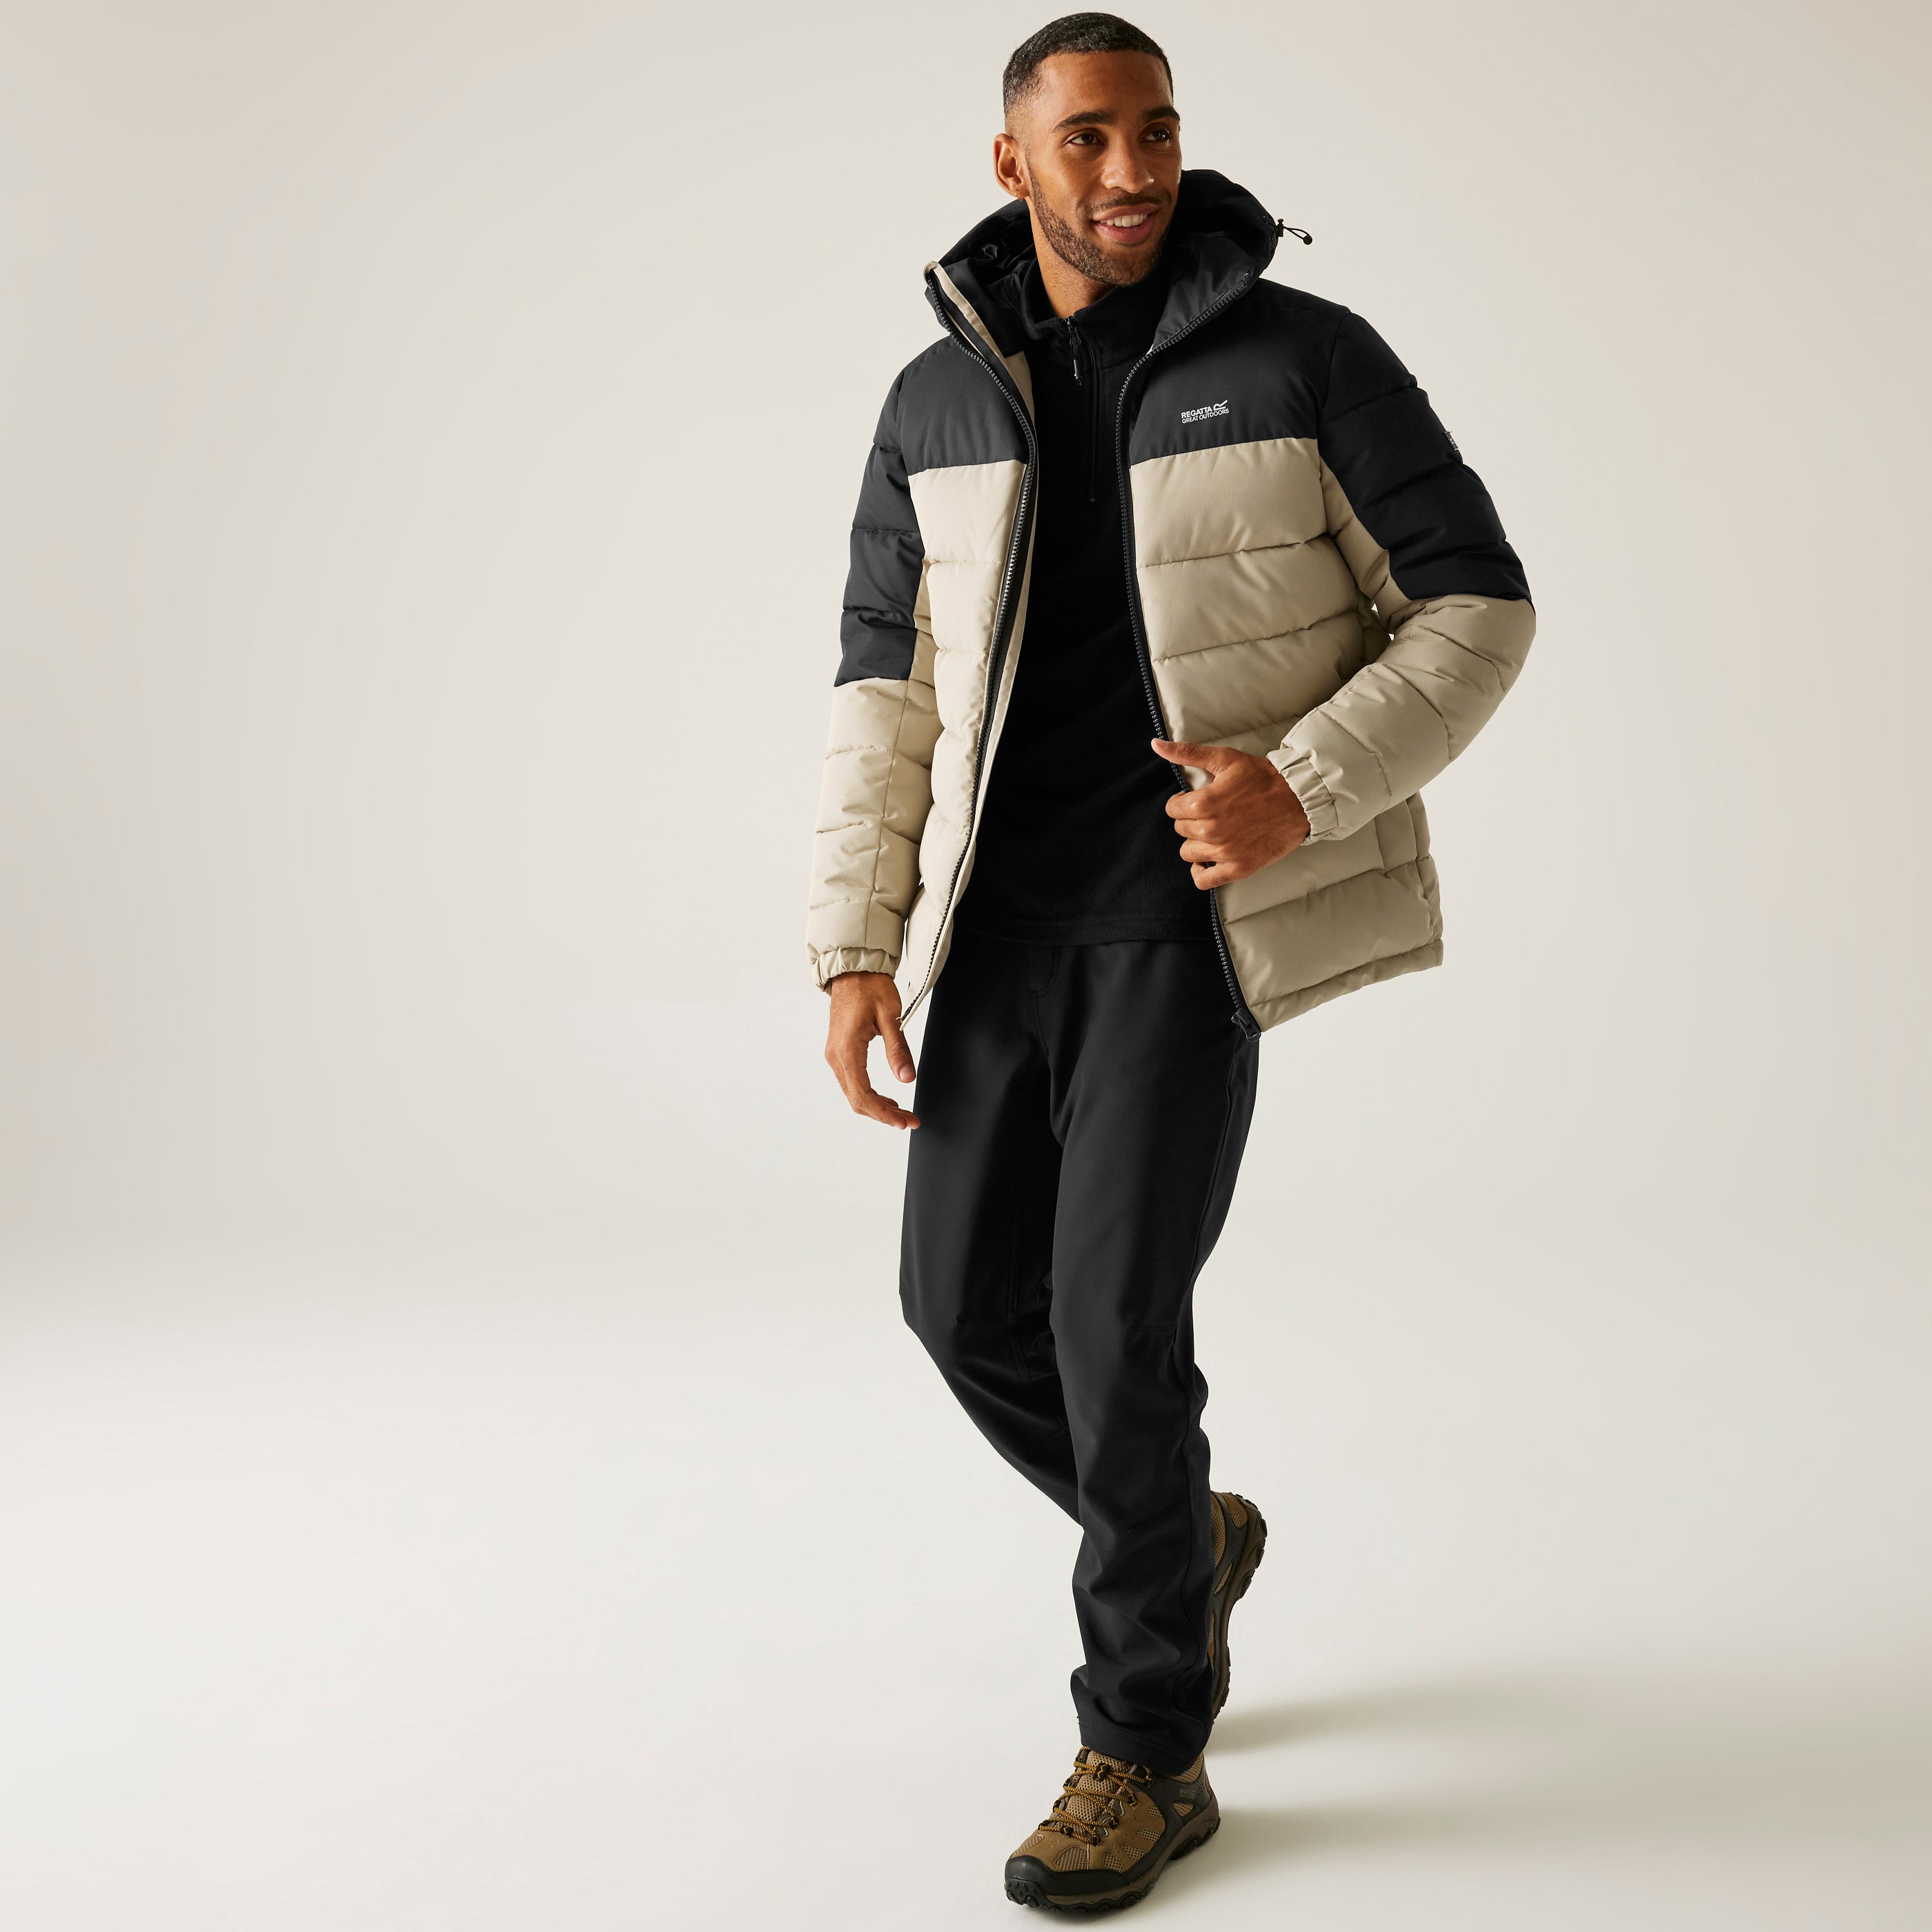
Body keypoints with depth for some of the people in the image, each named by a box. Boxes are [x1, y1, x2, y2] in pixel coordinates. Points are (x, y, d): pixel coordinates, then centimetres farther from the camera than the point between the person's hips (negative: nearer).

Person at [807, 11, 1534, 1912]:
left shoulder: (1305, 356, -4)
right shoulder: (941, 401, 7)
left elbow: (1477, 610, -3)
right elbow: (886, 695, 8)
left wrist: (1304, 786, -18)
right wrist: (857, 953, -1)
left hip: (1184, 913, -5)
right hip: (1001, 919, 5)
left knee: (1113, 1313, -11)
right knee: (969, 1297, 5)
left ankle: (1147, 1753, 7)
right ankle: (1178, 1540, 35)